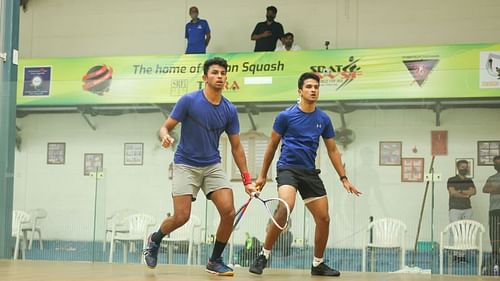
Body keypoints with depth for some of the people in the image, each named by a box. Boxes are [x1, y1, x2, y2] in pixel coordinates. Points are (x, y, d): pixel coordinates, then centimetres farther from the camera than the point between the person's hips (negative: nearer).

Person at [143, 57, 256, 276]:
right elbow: (165, 127, -6)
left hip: (213, 166, 4)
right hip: (185, 165, -3)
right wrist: (165, 137, -31)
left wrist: (247, 180, 1)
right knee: (181, 217, -12)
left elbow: (236, 147, 6)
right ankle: (154, 240, 22)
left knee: (229, 212, -14)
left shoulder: (229, 110, 0)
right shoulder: (188, 100, -10)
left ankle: (215, 260, 6)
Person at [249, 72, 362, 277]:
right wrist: (262, 175, 7)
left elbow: (332, 150, 14)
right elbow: (272, 146, 6)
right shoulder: (286, 116, -2)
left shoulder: (323, 119, 8)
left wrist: (343, 178, 8)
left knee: (323, 218, 0)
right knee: (286, 206, -31)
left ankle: (318, 264, 20)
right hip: (287, 168, -5)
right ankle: (264, 255, -17)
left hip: (310, 172, 5)